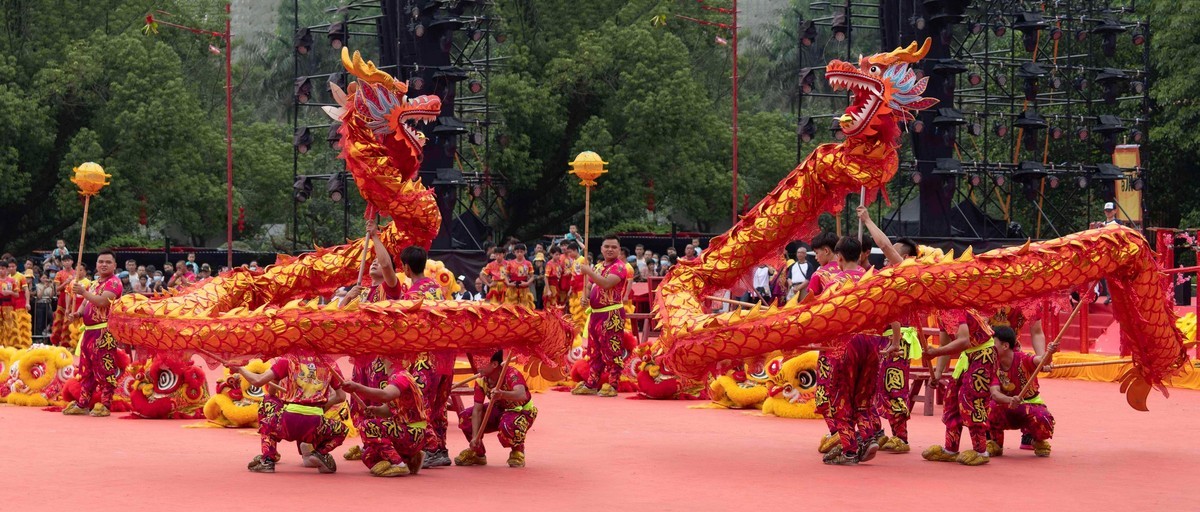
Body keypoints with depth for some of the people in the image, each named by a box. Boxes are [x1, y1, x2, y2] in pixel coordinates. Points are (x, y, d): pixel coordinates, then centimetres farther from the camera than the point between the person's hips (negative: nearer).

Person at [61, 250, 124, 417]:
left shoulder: (114, 282, -8)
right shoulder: (94, 283, 21)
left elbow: (102, 301, -22)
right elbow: (85, 304, 22)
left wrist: (84, 292, -19)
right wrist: (76, 314, 2)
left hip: (105, 333, -9)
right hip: (89, 331, 9)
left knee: (104, 370, -8)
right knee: (86, 369, 12)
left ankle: (105, 405, -5)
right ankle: (82, 404, 18)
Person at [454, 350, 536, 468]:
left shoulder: (511, 375, -31)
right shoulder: (481, 381, -14)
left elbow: (522, 395, -50)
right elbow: (477, 409, -17)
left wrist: (502, 394, -70)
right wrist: (475, 437, -27)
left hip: (522, 411, -6)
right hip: (500, 410, 6)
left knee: (507, 426, -40)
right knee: (465, 416, -13)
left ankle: (517, 452, -5)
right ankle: (477, 453, 9)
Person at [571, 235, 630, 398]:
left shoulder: (619, 267, -9)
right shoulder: (598, 267, 17)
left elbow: (606, 283, -25)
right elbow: (590, 287, 24)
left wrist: (589, 272, -20)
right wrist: (585, 298, 3)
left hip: (612, 315, -9)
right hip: (595, 314, 9)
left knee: (612, 351, -6)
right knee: (594, 351, 13)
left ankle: (612, 385, -1)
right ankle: (591, 384, 19)